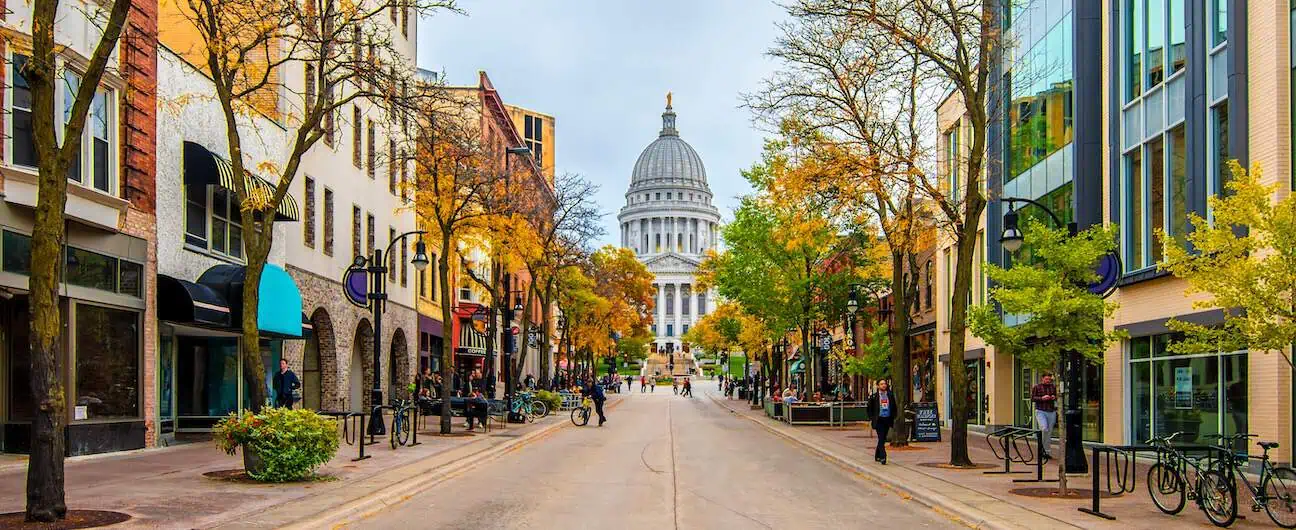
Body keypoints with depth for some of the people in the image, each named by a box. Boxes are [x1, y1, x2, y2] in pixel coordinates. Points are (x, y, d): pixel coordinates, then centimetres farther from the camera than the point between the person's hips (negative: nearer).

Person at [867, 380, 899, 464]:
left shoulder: (890, 396, 8)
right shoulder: (874, 396, -1)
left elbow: (894, 407, 16)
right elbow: (870, 408, 4)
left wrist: (893, 416, 5)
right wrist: (872, 417, -3)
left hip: (887, 420, 4)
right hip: (879, 420, -4)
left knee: (883, 439, 12)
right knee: (881, 438, -12)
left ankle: (877, 456, 27)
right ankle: (882, 457, -16)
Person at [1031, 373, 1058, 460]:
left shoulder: (1053, 387, 12)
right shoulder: (1036, 387, 1)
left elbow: (1057, 397, 22)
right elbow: (1032, 398, -1)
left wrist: (1054, 398, -2)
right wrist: (1042, 398, -16)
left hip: (1051, 412, 4)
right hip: (1040, 411, -4)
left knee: (1049, 432, 5)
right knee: (1044, 429, -22)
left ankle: (1046, 452, 14)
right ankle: (1041, 447, -2)